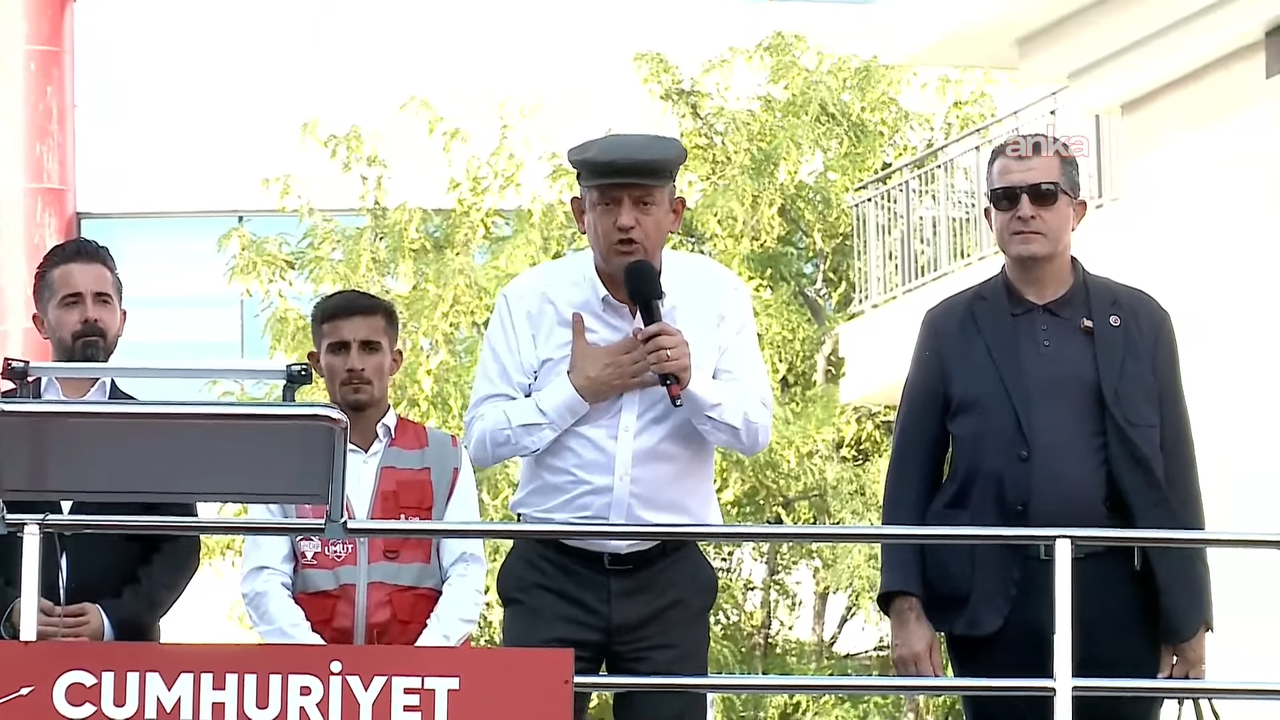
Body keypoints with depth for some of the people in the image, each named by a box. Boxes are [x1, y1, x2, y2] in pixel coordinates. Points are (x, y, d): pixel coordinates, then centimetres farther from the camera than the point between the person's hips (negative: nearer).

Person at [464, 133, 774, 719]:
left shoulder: (716, 296, 1)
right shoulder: (530, 300, -2)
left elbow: (755, 430, -3)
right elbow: (481, 438, -6)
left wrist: (690, 381, -20)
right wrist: (579, 389, -16)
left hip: (668, 579, 1)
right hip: (553, 575, -1)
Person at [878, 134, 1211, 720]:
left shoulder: (1139, 322, 10)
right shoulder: (950, 327, 9)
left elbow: (1173, 475, 8)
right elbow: (912, 473, 6)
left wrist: (1188, 618, 3)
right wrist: (906, 605, -4)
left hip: (1116, 597, 0)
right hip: (992, 603, 0)